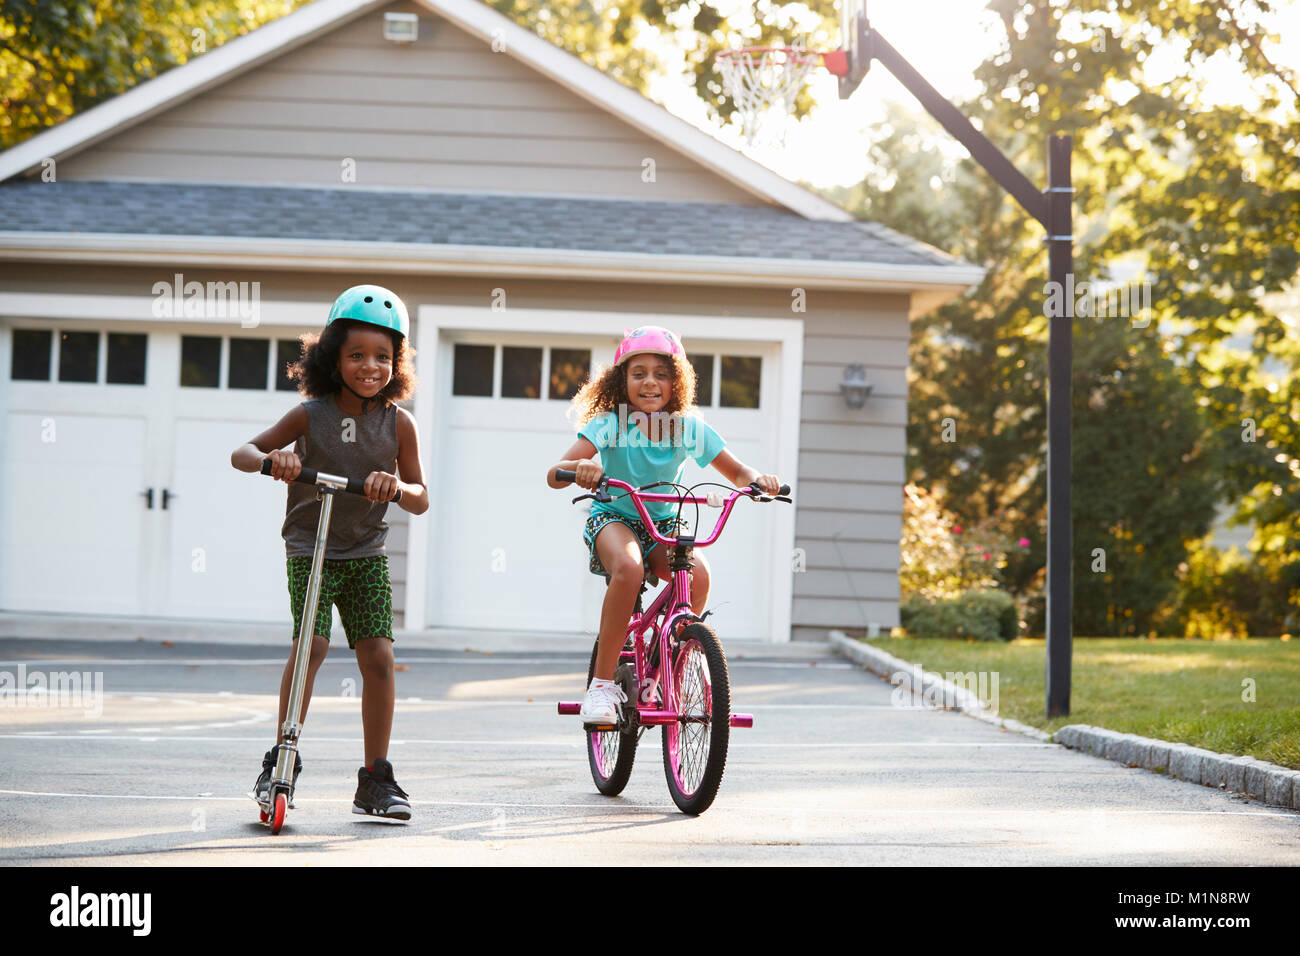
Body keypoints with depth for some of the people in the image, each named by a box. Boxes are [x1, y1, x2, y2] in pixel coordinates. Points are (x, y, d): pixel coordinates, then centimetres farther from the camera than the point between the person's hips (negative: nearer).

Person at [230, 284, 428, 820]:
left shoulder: (398, 424, -4)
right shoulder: (311, 416, -9)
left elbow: (420, 501, -2)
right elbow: (241, 454, -6)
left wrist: (397, 486, -25)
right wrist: (271, 459, -29)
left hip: (367, 555, 2)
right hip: (310, 551, -2)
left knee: (378, 656, -7)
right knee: (311, 644, -20)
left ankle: (375, 780, 3)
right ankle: (281, 760, -9)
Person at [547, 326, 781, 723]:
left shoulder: (690, 428, -8)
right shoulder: (610, 424, -17)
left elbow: (737, 472, 0)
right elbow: (554, 475, -27)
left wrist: (759, 480, -24)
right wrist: (579, 467, -51)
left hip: (663, 525, 3)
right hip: (612, 519, -3)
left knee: (697, 574, -29)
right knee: (628, 567, -37)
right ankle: (602, 683, -26)